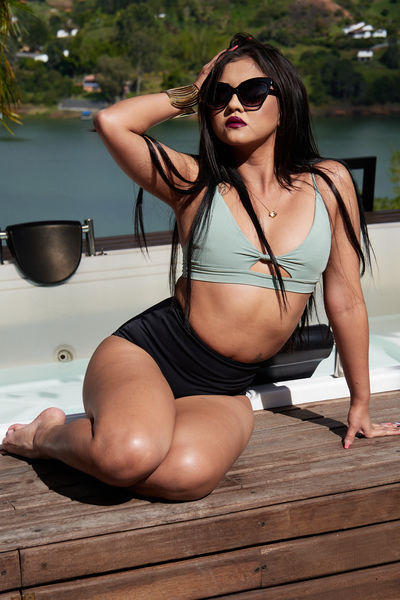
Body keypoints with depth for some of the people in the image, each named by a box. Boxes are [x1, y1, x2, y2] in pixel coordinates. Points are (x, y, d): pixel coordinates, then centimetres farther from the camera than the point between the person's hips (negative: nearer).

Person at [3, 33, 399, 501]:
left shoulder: (329, 184, 6)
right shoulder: (197, 183, 2)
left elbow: (345, 301, 11)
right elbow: (111, 122, -13)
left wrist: (360, 403, 17)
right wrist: (190, 94, 3)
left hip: (222, 392, 2)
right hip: (149, 351, -2)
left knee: (187, 474, -33)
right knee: (130, 453, -35)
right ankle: (49, 435, 1)